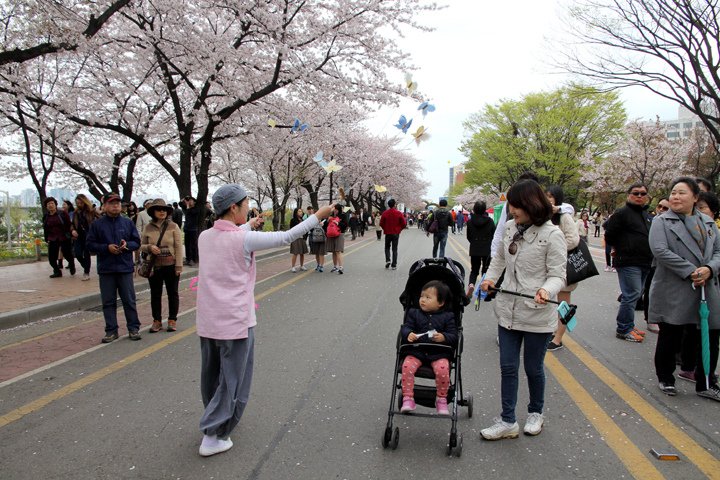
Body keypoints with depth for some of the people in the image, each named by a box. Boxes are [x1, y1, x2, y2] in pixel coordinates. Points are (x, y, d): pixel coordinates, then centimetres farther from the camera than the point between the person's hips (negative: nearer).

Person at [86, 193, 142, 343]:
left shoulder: (128, 223, 6)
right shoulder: (97, 224, 3)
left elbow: (136, 242, 7)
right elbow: (90, 245, 1)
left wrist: (127, 245, -14)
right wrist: (107, 247, -14)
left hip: (125, 268, 0)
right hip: (105, 269, 0)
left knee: (129, 300, 4)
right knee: (108, 302, 6)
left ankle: (133, 328, 13)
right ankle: (111, 331, 15)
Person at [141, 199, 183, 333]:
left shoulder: (173, 226, -3)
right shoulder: (148, 228, 3)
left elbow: (178, 247, -6)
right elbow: (141, 246, 9)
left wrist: (179, 266, -11)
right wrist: (149, 247, -14)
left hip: (171, 265, -2)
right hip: (154, 266, 2)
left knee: (173, 293, 8)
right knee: (155, 294, 10)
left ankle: (172, 320, 20)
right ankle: (157, 321, 21)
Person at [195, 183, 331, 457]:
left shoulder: (205, 237, 1)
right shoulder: (245, 239, -17)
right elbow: (286, 237, -11)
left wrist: (248, 226, 28)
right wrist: (318, 216, -1)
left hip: (207, 322, 7)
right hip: (236, 322, -7)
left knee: (211, 377, 21)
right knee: (232, 381, 8)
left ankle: (214, 422, 41)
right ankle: (213, 436, 13)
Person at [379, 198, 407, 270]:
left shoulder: (385, 213, -7)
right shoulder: (399, 213, -7)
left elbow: (381, 223, -2)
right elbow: (404, 223, -6)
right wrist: (399, 229, 11)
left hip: (388, 233, 0)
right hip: (396, 233, 0)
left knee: (387, 247, 17)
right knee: (394, 249, 6)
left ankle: (388, 260, -4)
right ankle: (394, 265, 5)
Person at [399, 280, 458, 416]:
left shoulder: (447, 317, 6)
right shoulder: (414, 313, 12)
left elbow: (454, 336, 2)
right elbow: (405, 327, 5)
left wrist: (443, 337, -19)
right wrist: (408, 334, -18)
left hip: (439, 353, -1)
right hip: (417, 351, 2)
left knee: (442, 369, -28)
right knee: (407, 366, -25)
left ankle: (441, 400, -4)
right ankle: (408, 399, -11)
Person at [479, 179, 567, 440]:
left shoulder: (552, 235, -15)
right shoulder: (509, 228, 2)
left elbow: (558, 275, -12)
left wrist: (546, 290, -32)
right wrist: (490, 278, 4)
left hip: (537, 315, -5)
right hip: (508, 311, 5)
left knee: (533, 368, 13)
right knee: (508, 367, 9)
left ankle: (535, 413, 38)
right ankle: (508, 421, 21)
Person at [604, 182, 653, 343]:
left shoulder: (646, 215, 17)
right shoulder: (622, 213, -9)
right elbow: (609, 235, -10)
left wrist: (648, 256, 18)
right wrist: (621, 250, 2)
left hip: (644, 263, 9)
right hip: (628, 262, -9)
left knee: (635, 295, 14)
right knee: (631, 295, -10)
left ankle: (628, 325, 24)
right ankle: (624, 329, -1)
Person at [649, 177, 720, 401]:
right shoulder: (662, 222, -3)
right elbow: (660, 251, -16)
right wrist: (690, 271, -19)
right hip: (673, 292, -4)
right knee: (670, 338, 7)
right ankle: (665, 379, 25)